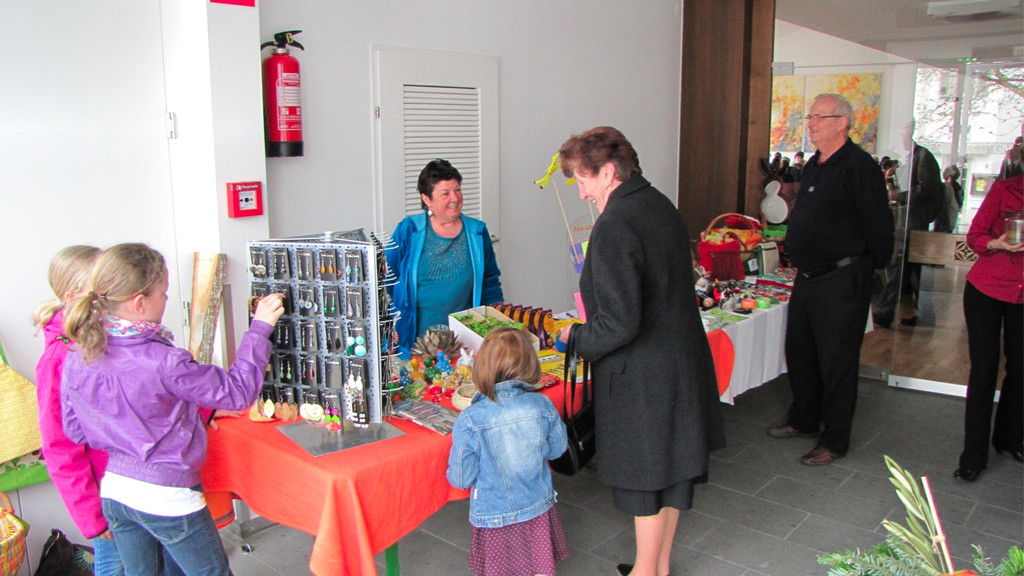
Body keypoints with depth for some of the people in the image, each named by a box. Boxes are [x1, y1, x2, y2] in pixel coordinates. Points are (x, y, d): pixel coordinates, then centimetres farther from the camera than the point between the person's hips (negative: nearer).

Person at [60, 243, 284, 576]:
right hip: (167, 496, -6)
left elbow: (76, 431, 7)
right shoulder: (164, 363, -26)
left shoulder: (75, 362, -6)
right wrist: (259, 327, -13)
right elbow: (237, 392, -18)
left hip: (114, 489, 7)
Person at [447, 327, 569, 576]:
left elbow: (460, 478, -15)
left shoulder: (469, 420, -23)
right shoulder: (542, 405, -14)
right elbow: (558, 449, 3)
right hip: (538, 509, 3)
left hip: (494, 516, -2)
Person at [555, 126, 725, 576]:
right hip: (683, 359, 9)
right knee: (672, 465, 19)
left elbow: (620, 324, -25)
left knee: (645, 473, 9)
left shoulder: (614, 225, -23)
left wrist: (575, 337, -7)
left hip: (642, 374, -9)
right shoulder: (661, 205, 6)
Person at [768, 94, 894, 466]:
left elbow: (878, 226, -15)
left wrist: (872, 267, -5)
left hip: (841, 283, -9)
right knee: (799, 353, 18)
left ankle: (834, 441, 16)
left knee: (836, 363, 2)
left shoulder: (859, 166, -16)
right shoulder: (814, 165, 13)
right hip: (807, 278, 9)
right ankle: (804, 420, 37)